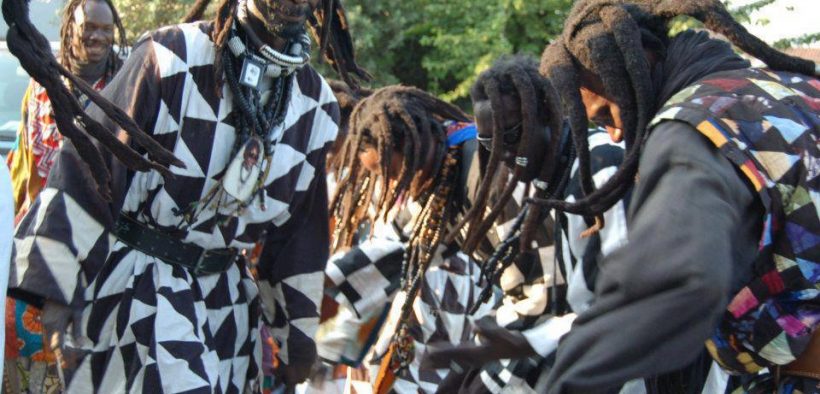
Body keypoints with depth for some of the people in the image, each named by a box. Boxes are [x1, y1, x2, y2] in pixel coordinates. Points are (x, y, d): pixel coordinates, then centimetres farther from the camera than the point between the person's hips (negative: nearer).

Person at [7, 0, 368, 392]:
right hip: (131, 282, -5)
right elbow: (86, 173, -13)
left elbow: (300, 227, 10)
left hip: (226, 296, 5)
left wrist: (297, 333, 13)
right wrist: (52, 293, -17)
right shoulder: (171, 59, -13)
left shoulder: (316, 106, 2)